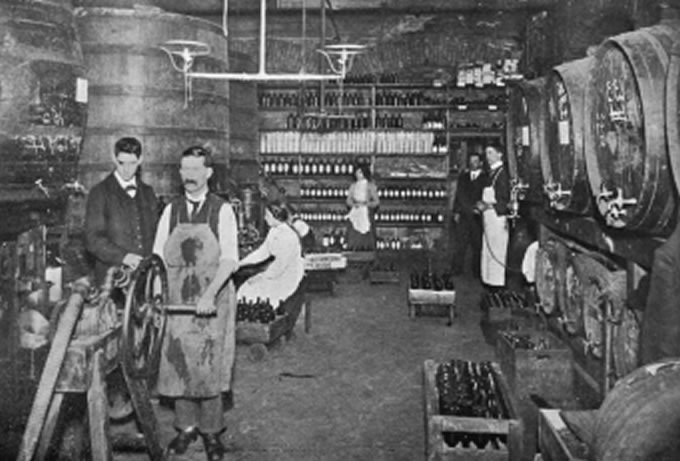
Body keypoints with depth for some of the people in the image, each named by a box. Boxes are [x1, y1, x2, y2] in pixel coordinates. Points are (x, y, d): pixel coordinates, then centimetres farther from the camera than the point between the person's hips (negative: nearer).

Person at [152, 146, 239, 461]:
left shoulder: (222, 211, -3)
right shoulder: (171, 211, 7)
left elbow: (229, 259, -11)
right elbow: (158, 255, 4)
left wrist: (210, 294, -23)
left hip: (213, 298, -3)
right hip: (177, 299, 3)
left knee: (210, 365, 1)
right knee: (178, 362, 7)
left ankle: (211, 431, 17)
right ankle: (186, 427, 24)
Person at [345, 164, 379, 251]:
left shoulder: (370, 186, 4)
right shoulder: (353, 186, 12)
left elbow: (377, 201, 1)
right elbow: (348, 200, 7)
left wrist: (366, 204, -15)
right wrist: (354, 204, -14)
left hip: (366, 214, -2)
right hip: (355, 214, 2)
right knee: (354, 237, -7)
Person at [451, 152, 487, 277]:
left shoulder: (486, 178, 3)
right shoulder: (463, 177, 15)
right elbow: (459, 195, 14)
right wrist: (456, 212, 7)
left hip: (478, 216, -3)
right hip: (463, 215, 3)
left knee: (478, 245, 1)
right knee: (460, 244, 1)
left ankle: (477, 272, 10)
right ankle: (456, 270, 7)